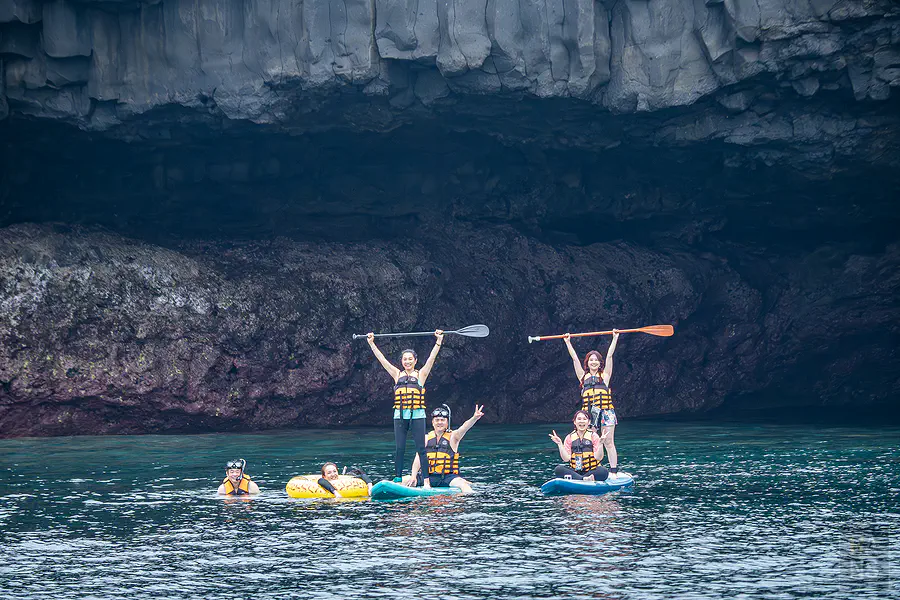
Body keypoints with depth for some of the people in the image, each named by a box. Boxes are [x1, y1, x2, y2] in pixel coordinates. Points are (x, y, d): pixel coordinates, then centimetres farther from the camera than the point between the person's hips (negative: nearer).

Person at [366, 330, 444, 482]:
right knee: (399, 448, 4)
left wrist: (439, 341, -8)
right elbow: (382, 359, 12)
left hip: (417, 416, -2)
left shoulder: (420, 375, 6)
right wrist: (371, 343, 10)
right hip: (400, 416, 2)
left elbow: (431, 358, -1)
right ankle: (397, 477, 10)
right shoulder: (397, 375, 11)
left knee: (421, 448, -2)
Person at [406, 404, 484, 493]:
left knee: (463, 484, -32)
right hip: (428, 477, 3)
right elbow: (418, 458, 5)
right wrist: (413, 476, -9)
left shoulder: (452, 436, 2)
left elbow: (465, 427, -17)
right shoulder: (426, 439, 10)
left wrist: (474, 418, -37)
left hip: (447, 477, -3)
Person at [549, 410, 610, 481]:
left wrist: (600, 444, -21)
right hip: (574, 472, 1)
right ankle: (585, 479, -38)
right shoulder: (569, 438, 8)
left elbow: (598, 457, -6)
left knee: (604, 471, -32)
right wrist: (560, 444, -9)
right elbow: (566, 459, -1)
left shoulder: (593, 436, 4)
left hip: (591, 471, -1)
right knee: (558, 469, -26)